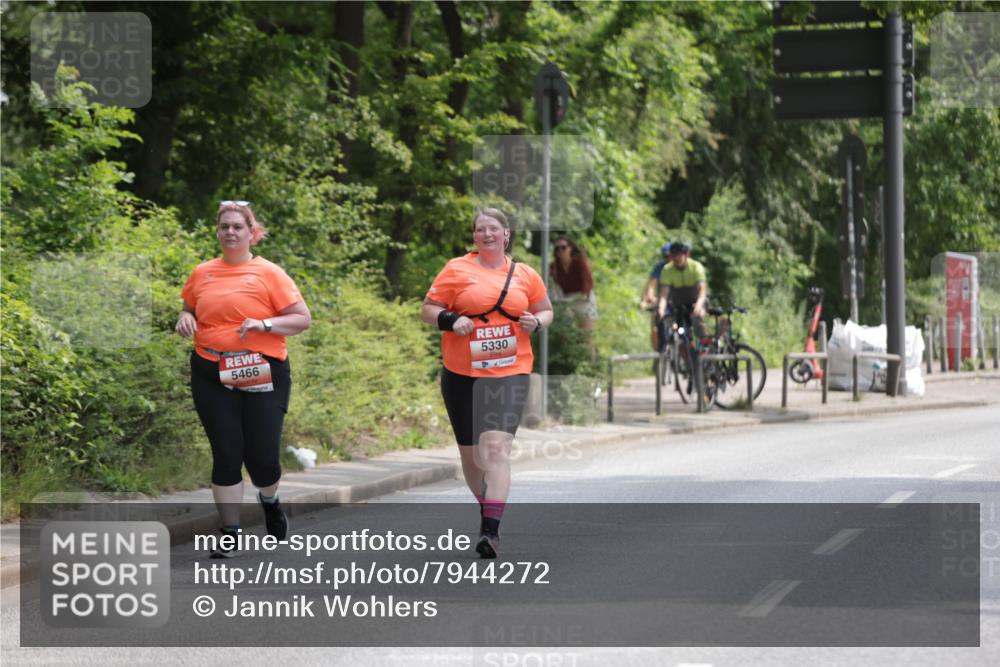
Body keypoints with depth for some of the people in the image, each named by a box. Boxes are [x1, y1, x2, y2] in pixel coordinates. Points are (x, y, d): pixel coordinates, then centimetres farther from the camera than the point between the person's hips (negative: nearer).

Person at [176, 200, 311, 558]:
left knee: (262, 456, -2)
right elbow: (189, 311, 24)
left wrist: (263, 324, -18)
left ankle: (269, 500, 33)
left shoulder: (269, 273, -2)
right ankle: (230, 534, 10)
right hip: (212, 377, 2)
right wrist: (185, 319, 0)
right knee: (226, 454, 0)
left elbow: (303, 319, -4)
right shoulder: (202, 273, 8)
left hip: (262, 376, -2)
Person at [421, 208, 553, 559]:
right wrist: (451, 321, -15)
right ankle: (487, 507, 37)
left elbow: (545, 310, 21)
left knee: (496, 447, -18)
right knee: (470, 451, 11)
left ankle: (491, 531, -22)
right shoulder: (457, 270, 2)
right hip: (462, 374, 1)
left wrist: (536, 322, -2)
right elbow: (428, 309, 4)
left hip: (509, 372, -1)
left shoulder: (525, 275, 7)